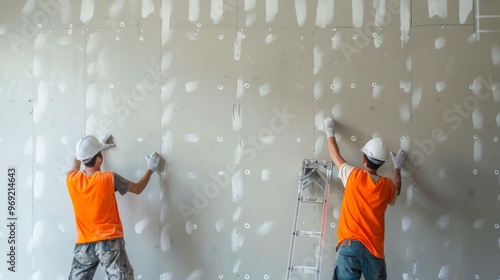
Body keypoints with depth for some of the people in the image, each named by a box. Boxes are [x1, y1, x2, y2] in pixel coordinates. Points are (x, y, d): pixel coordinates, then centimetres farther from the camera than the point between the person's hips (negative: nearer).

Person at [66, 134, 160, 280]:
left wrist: (92, 149, 35)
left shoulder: (71, 179, -3)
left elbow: (77, 161, 23)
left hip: (83, 244, 4)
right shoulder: (109, 178, -13)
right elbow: (137, 188, 3)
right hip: (109, 242, -4)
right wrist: (151, 169, 17)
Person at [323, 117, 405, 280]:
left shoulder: (353, 176, -2)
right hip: (373, 249, 3)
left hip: (349, 245, -2)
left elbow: (335, 155, 15)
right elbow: (396, 189, 32)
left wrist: (330, 132, 31)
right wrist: (397, 168, 47)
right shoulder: (387, 186, 5)